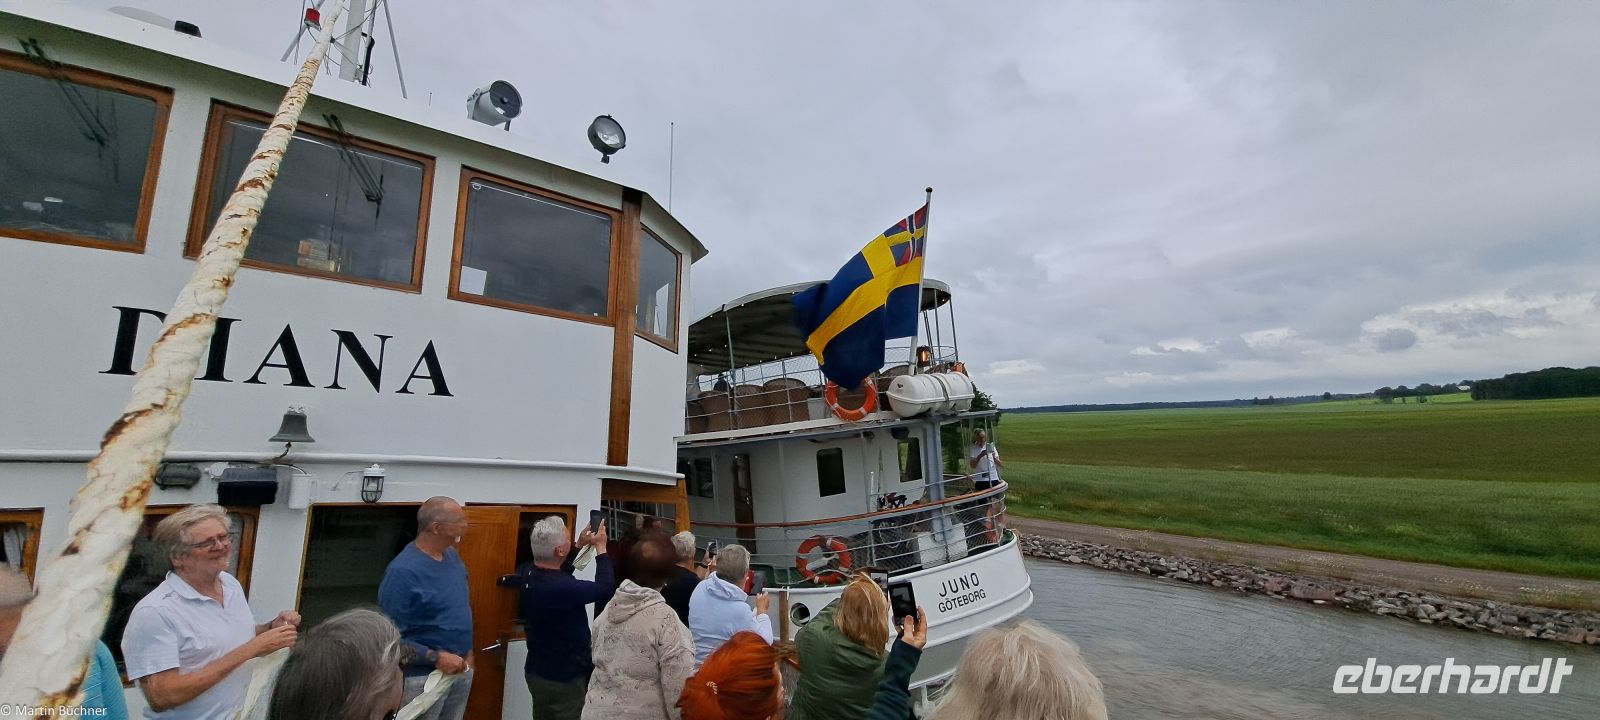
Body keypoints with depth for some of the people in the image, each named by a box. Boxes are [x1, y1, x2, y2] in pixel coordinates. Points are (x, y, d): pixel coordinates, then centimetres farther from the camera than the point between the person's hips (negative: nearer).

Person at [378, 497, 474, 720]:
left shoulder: (452, 555, 1)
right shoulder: (402, 571, -23)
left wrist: (467, 650, 8)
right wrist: (436, 658, -23)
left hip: (462, 670, 7)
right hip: (425, 676, -7)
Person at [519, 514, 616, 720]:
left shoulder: (528, 576, -6)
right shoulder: (562, 588, -33)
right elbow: (606, 588, -23)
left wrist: (579, 546, 12)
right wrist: (601, 548, -13)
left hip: (537, 671, 8)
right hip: (563, 678, -8)